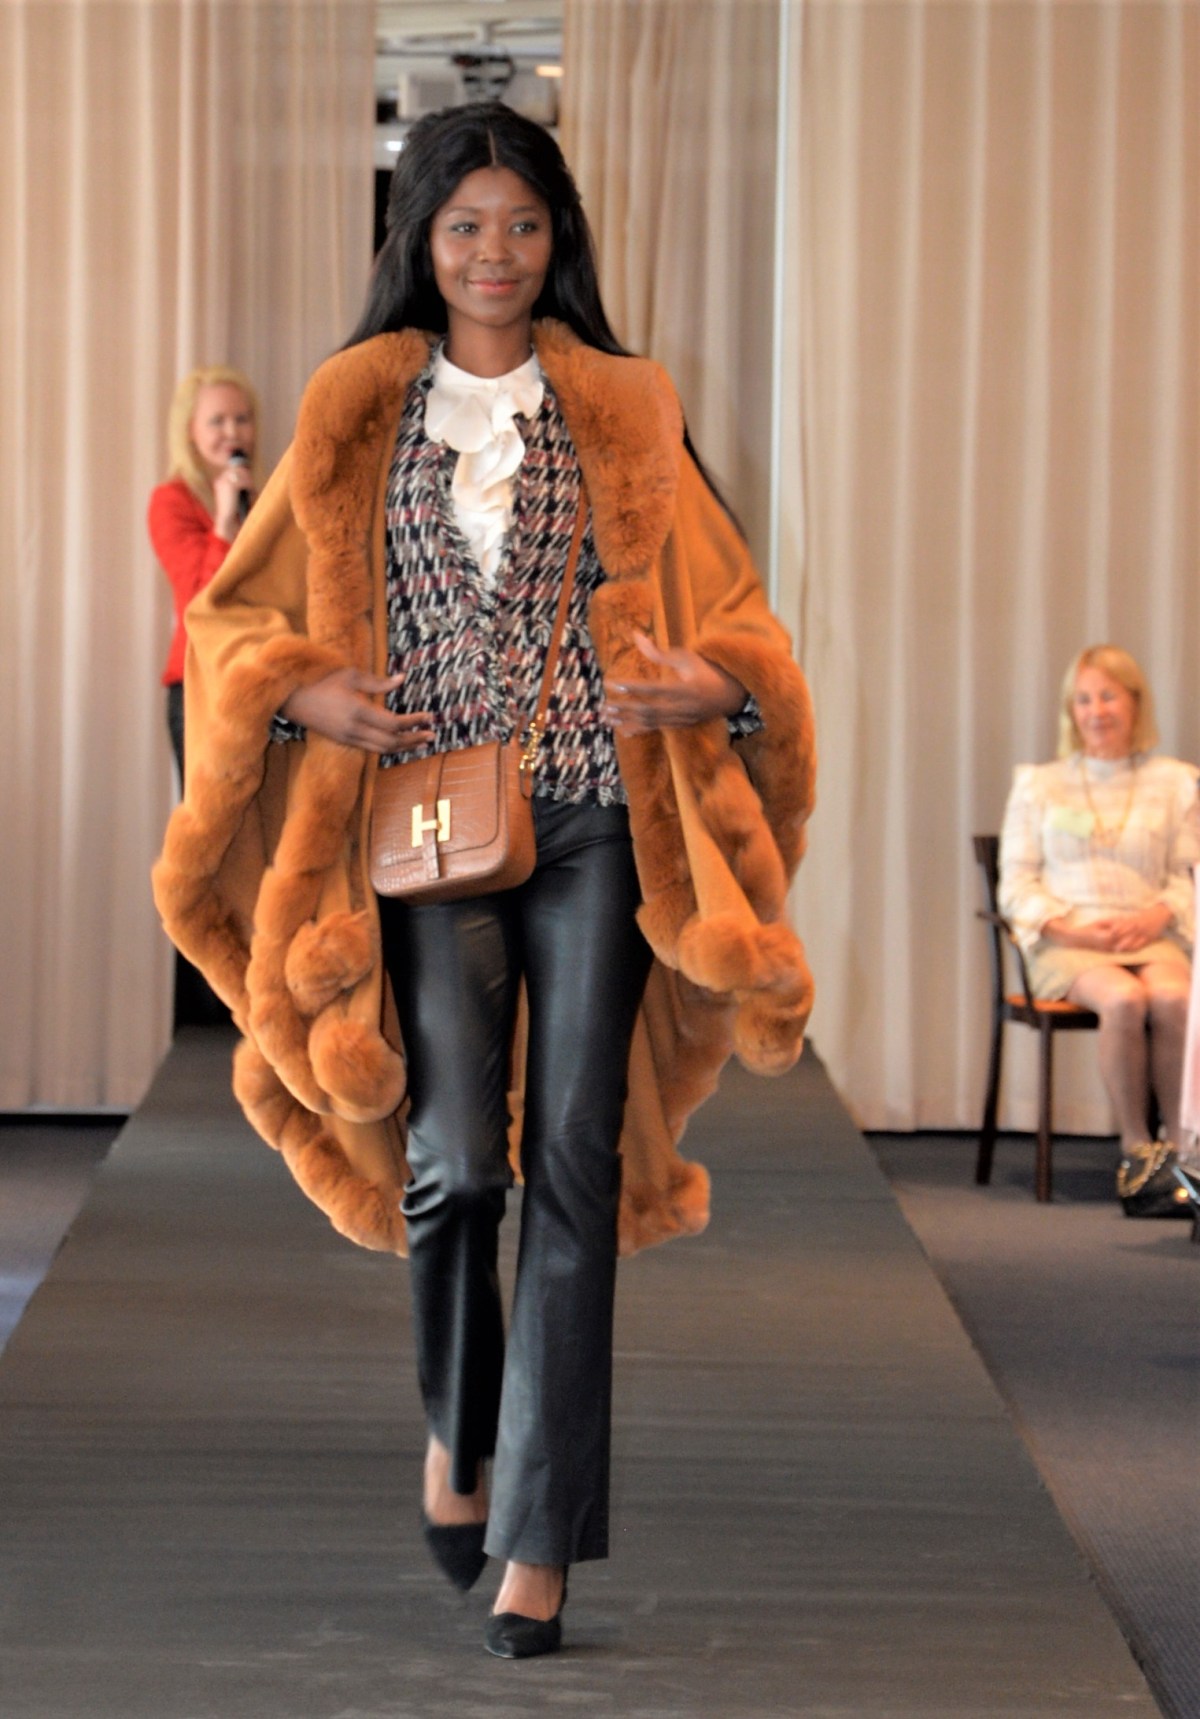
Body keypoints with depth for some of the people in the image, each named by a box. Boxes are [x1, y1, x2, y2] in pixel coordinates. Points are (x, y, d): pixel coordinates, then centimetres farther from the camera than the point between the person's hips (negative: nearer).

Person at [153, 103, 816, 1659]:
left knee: (575, 1167, -4)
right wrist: (305, 696, -7)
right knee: (456, 1161, -12)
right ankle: (457, 1425, 19)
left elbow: (719, 601, 12)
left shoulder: (624, 413, 10)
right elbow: (237, 618, 13)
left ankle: (538, 1543, 0)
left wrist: (716, 684, -10)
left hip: (596, 824, 0)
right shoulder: (355, 416, 10)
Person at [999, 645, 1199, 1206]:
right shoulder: (1038, 785, 15)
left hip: (1151, 936, 1)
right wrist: (1070, 927, -9)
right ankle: (1135, 1147, -23)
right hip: (1066, 945, -1)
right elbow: (1016, 885, 9)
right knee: (1123, 999, -35)